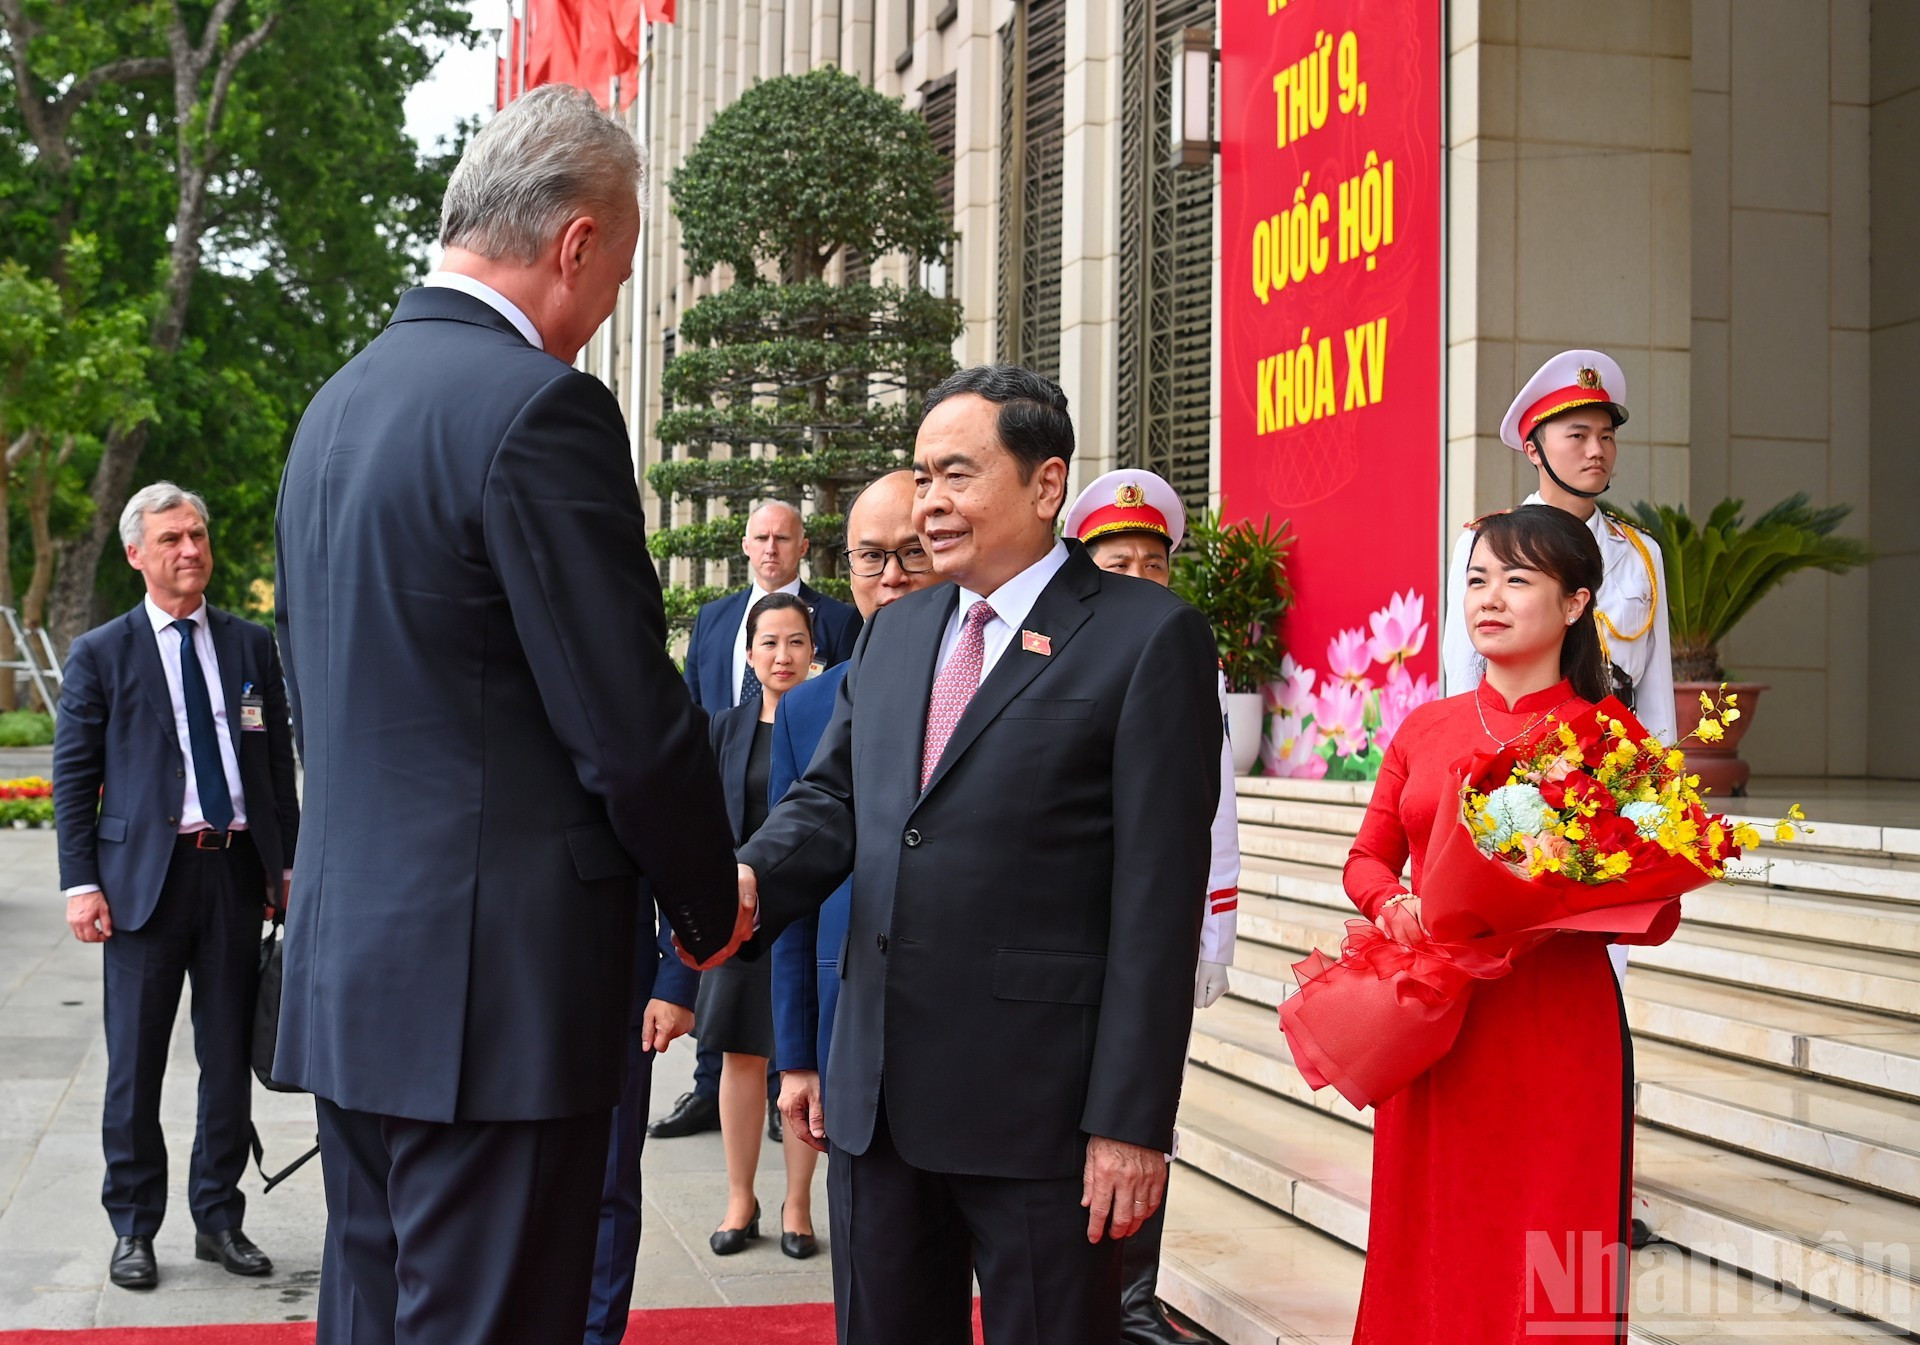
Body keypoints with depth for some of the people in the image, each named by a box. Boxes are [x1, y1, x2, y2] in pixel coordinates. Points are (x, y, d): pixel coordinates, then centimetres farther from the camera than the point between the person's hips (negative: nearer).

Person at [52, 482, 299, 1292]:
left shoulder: (250, 646, 10)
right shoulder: (100, 654, 2)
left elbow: (279, 763, 13)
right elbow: (73, 778, 1)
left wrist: (289, 864, 7)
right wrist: (81, 882, -7)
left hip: (237, 871, 3)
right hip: (145, 876, -3)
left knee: (230, 1058, 9)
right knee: (135, 1065, 3)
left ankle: (218, 1218, 21)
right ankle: (133, 1230, 15)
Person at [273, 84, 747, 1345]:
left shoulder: (337, 404, 12)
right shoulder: (539, 405, -16)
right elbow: (630, 720, -16)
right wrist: (713, 907, 0)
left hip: (349, 966, 9)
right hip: (494, 984, -9)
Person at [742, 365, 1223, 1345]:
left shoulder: (1149, 637, -6)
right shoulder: (893, 634, 15)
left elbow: (1159, 897, -10)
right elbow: (831, 796, 12)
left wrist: (1131, 1119, -14)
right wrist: (749, 879, -12)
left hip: (1040, 1103, -6)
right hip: (878, 1094, 6)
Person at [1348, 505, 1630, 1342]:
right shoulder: (1426, 729, 9)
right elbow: (1368, 859, 15)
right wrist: (1394, 907, -6)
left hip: (1556, 1029, -3)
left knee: (1543, 1267, 3)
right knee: (1431, 1249, 11)